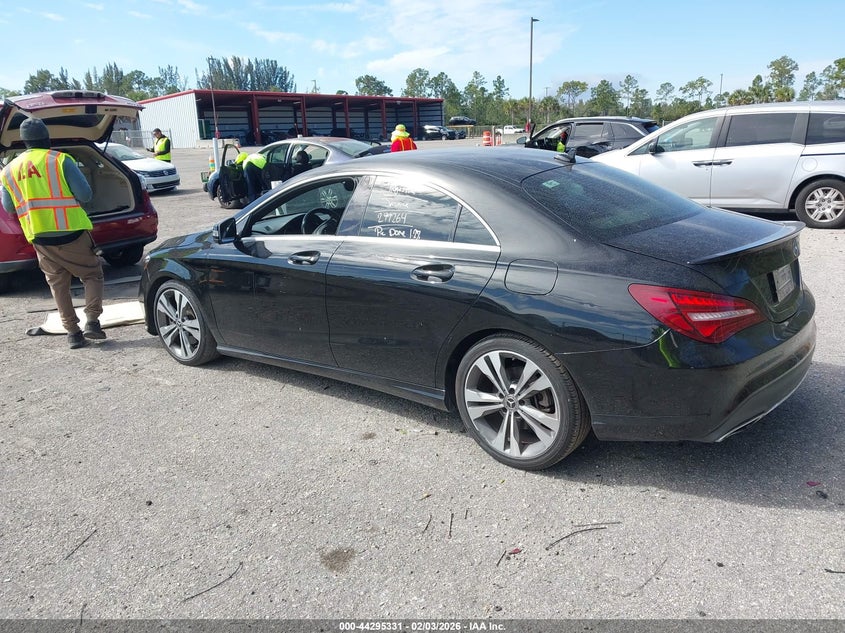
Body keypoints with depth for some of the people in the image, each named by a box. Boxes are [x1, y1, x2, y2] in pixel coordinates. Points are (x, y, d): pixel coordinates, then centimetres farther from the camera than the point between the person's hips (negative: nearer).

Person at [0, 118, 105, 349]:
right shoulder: (60, 159, -7)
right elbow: (85, 194, -11)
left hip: (40, 238, 4)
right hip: (70, 232, -4)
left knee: (58, 285, 13)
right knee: (92, 274, 11)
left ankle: (73, 332, 11)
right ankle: (92, 321, -3)